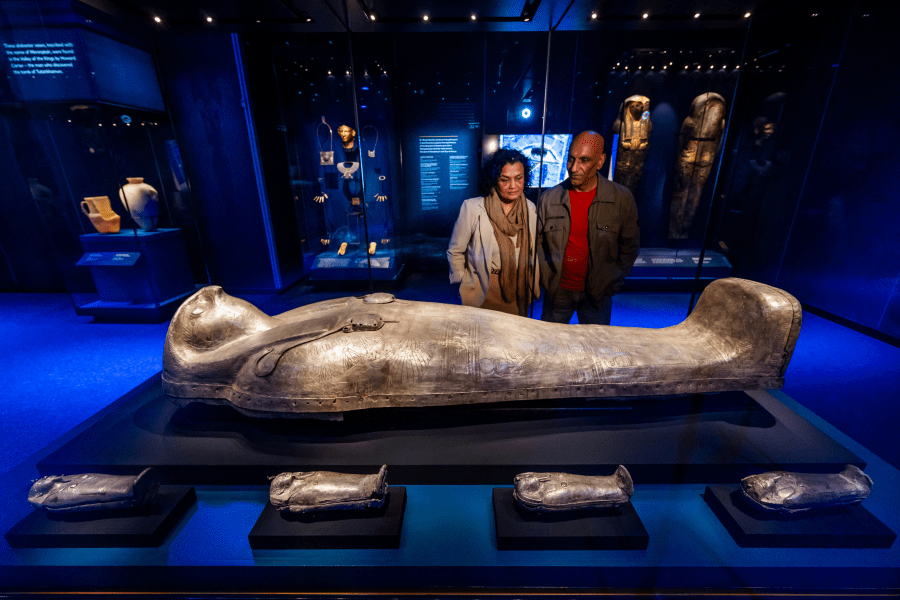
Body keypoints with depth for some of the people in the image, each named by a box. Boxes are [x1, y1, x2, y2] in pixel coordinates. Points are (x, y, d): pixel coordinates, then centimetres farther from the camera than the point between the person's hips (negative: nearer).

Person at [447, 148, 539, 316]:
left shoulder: (530, 208, -1)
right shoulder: (472, 208, -15)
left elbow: (533, 252, 11)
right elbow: (455, 252, -6)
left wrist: (534, 287, 12)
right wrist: (465, 285, -4)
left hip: (519, 294, 4)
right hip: (483, 293, -4)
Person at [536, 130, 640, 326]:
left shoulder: (622, 199, -7)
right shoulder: (549, 198, -6)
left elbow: (629, 247, 2)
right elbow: (537, 242, 2)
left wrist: (611, 283, -1)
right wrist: (547, 278, -2)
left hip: (598, 295, 0)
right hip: (558, 292, 1)